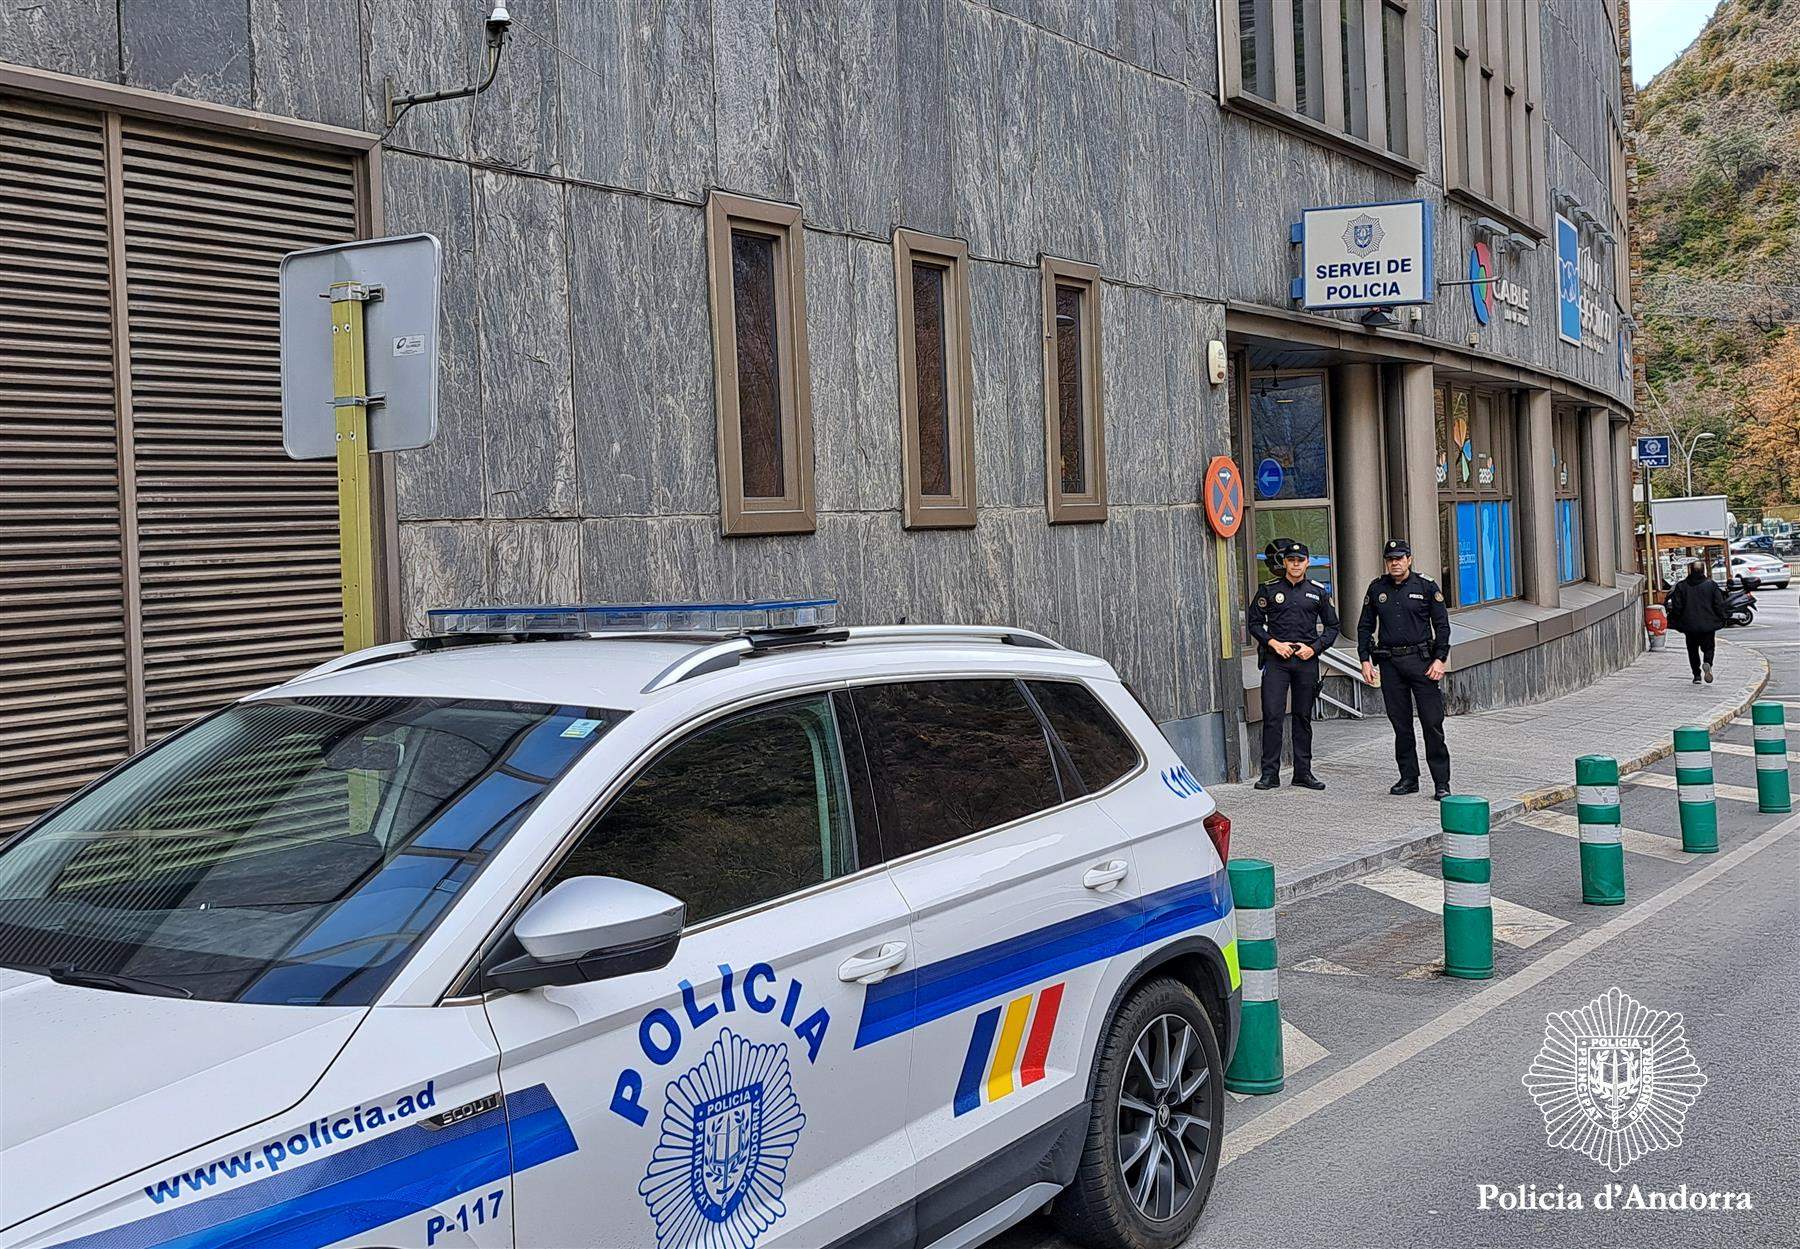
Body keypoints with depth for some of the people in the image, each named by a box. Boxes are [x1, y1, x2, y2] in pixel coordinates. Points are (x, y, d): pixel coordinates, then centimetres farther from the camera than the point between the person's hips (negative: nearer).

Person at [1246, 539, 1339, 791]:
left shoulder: (1318, 592, 9)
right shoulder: (1269, 590, 4)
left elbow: (1332, 626, 14)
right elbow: (1254, 622, 6)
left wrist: (1314, 647, -1)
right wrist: (1274, 643, -7)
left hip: (1307, 660, 2)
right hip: (1276, 659, -2)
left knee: (1303, 717, 8)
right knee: (1272, 716, -8)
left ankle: (1303, 772, 14)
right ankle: (1270, 773, -4)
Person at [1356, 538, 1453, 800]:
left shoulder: (1427, 587, 2)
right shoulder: (1376, 589, 10)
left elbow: (1442, 625, 2)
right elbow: (1365, 626, 13)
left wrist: (1440, 659, -7)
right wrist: (1365, 660, 4)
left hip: (1421, 660, -3)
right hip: (1389, 663, 3)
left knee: (1432, 723, -5)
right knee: (1400, 724, 7)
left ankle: (1441, 783, -1)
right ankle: (1408, 778, 16)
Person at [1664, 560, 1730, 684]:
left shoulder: (1681, 586, -2)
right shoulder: (1711, 585, -3)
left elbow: (1676, 606, -1)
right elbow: (1719, 604, -2)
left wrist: (1674, 621, 10)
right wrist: (1724, 618, 10)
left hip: (1689, 625, 0)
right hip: (1708, 624, 0)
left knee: (1693, 650, 12)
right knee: (1708, 648, 11)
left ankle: (1697, 675, 8)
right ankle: (1707, 663, -20)